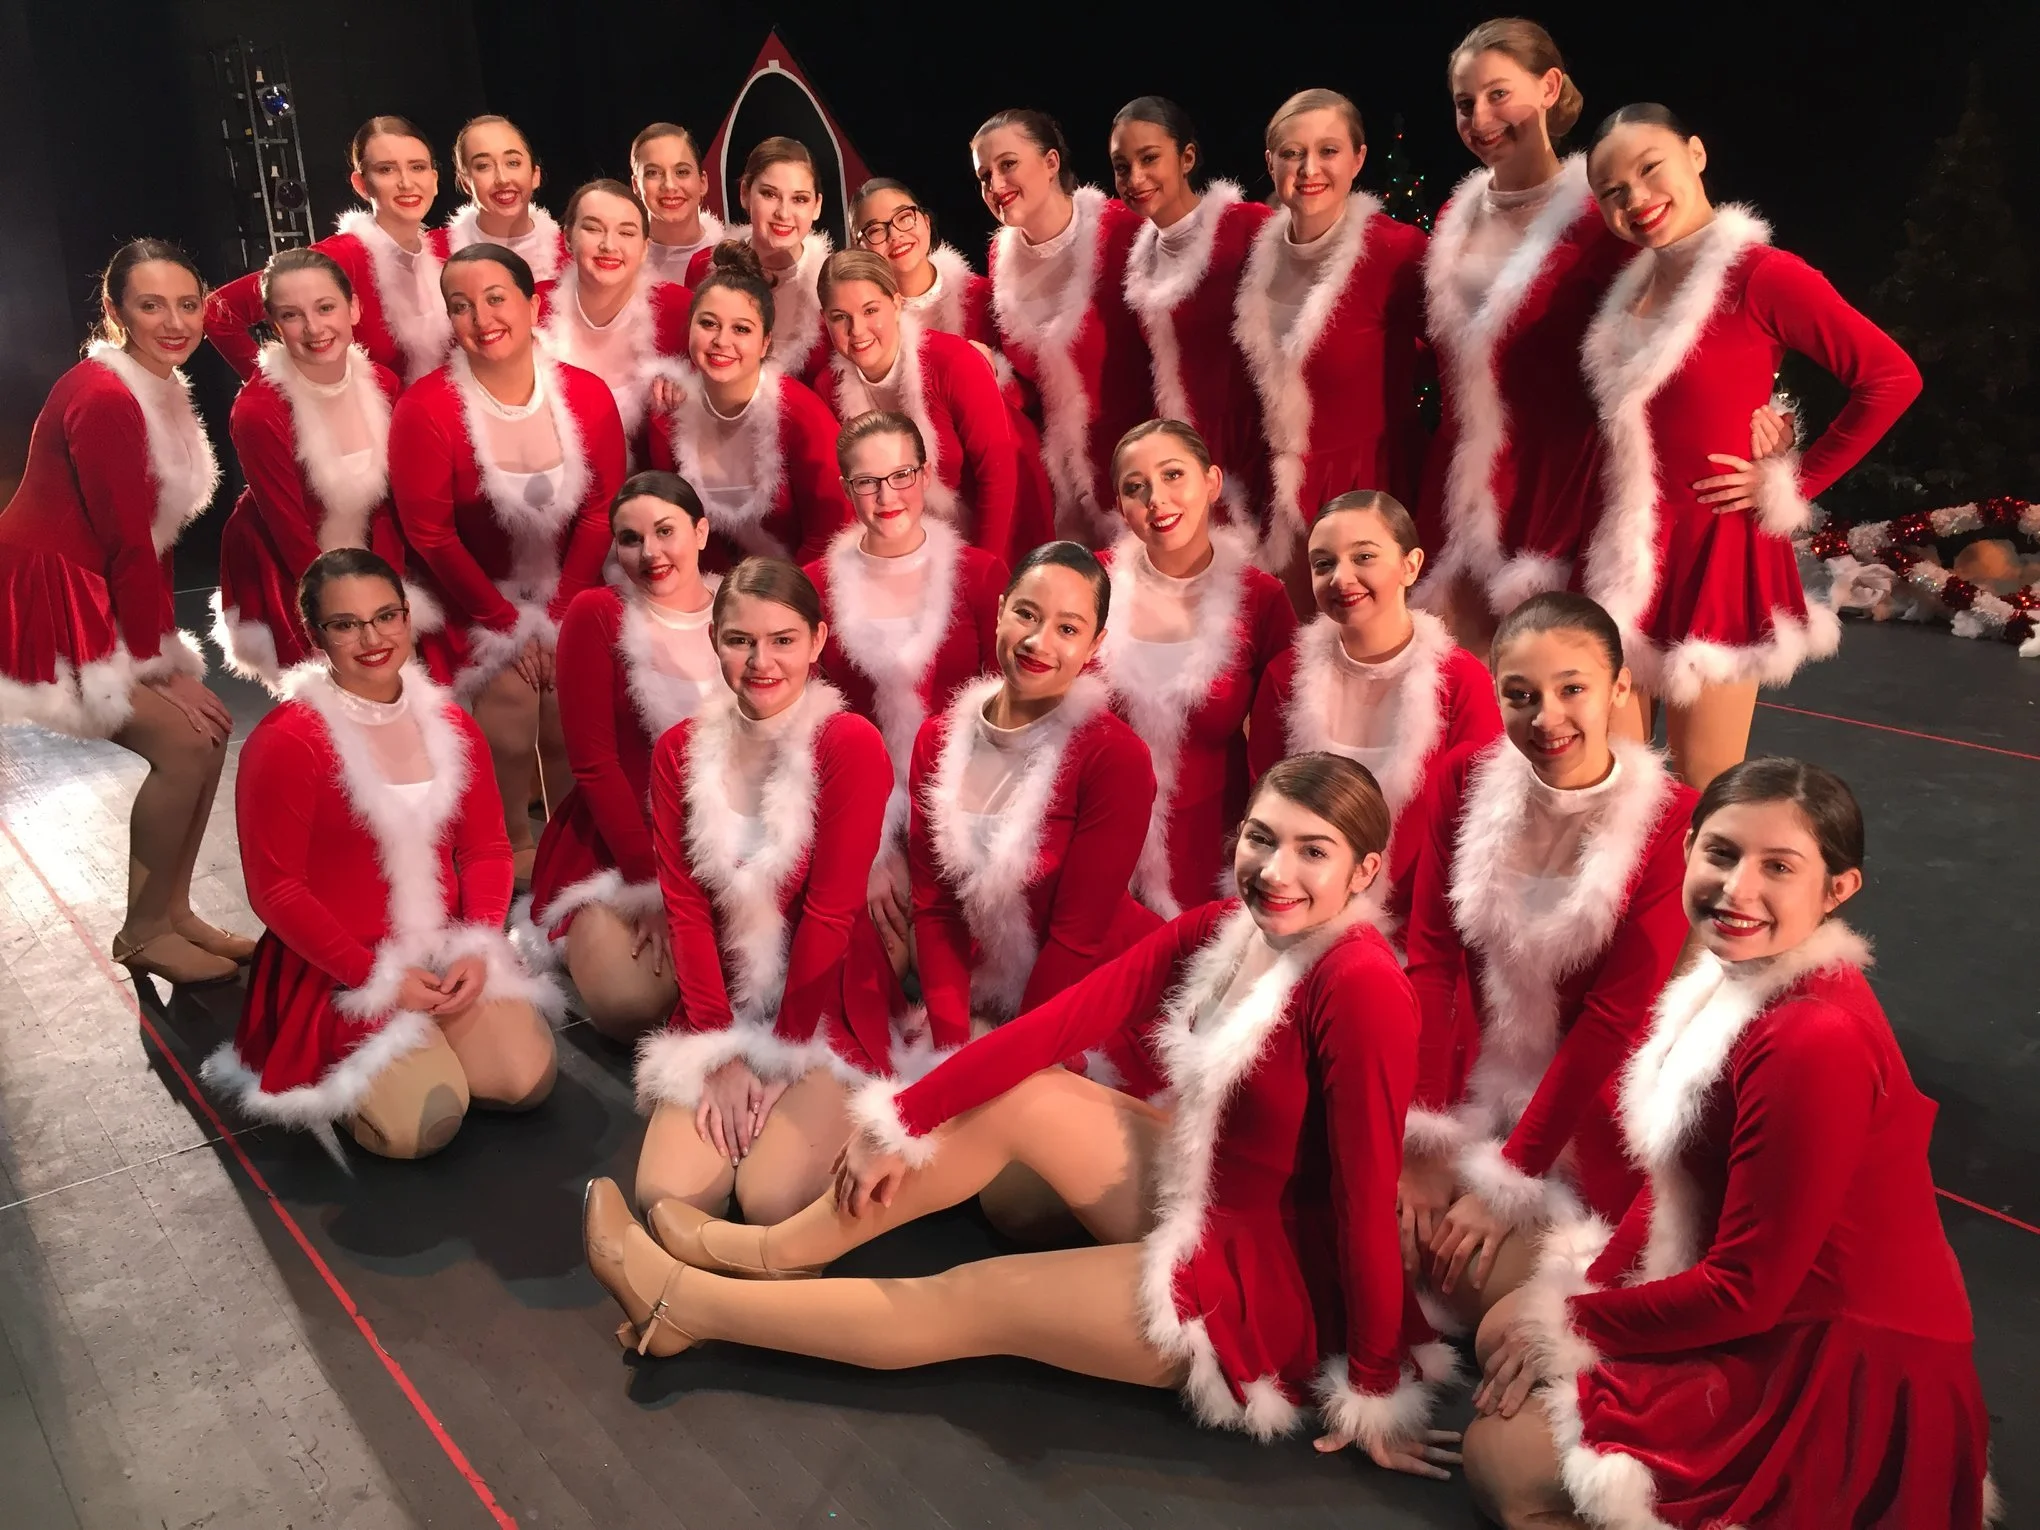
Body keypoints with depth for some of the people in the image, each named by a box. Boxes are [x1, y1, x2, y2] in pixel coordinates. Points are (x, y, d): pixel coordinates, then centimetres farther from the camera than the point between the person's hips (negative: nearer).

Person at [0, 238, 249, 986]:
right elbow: (129, 543, -19)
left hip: (98, 598, 9)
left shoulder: (160, 389, 9)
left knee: (208, 731, 7)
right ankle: (143, 933, 5)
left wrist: (170, 656, 2)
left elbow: (152, 534, 7)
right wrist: (162, 665, -11)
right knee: (183, 745, -11)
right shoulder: (105, 397, -20)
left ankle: (171, 911, 18)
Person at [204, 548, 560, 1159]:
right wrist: (377, 978, -16)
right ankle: (333, 1071, 12)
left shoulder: (451, 725, 4)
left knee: (527, 1079, -12)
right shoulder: (283, 742, -14)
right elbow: (276, 890, -13)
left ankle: (426, 1054, 18)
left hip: (449, 952, 5)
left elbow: (487, 848, 6)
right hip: (342, 972, -5)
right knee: (423, 1123, -19)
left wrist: (477, 948, -10)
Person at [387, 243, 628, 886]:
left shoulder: (588, 395, -8)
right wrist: (508, 625, -9)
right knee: (508, 731, -12)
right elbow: (431, 535, -12)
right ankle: (513, 852, 14)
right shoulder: (425, 409, -17)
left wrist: (557, 615, -7)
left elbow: (601, 514, -4)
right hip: (476, 604, -2)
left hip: (571, 600, 3)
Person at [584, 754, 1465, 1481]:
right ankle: (774, 1251, 7)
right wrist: (902, 1120, -11)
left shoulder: (1360, 985, -27)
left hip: (1267, 1283, -6)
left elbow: (1368, 1193, -24)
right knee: (1014, 1095, -6)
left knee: (963, 1302, -4)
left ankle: (685, 1304, 10)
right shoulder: (1214, 933, -4)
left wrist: (1376, 1393, -17)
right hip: (1198, 1202, 7)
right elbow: (1057, 1024, -9)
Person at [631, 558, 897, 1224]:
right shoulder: (680, 750, 1)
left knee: (774, 1204, -20)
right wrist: (722, 1054, -9)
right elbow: (685, 907, -2)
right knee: (667, 1195, -15)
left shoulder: (852, 745, -14)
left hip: (828, 1010, -3)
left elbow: (830, 913, -13)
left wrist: (781, 1058, -11)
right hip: (721, 1011, 4)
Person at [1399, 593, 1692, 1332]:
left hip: (1579, 1100, -2)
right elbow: (1430, 961, -8)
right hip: (1466, 1072, 3)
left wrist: (1507, 1183, -15)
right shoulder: (1465, 781, -8)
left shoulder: (1670, 824, -17)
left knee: (1498, 1281, -12)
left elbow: (1612, 1019, -15)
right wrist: (1420, 1146, -14)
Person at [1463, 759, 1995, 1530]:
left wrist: (1575, 1323, -11)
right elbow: (1675, 1170, 8)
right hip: (1771, 1310, 9)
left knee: (1499, 1461, -6)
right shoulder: (1741, 978, 0)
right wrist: (1579, 1296, -2)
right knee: (1507, 1334, 15)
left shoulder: (1816, 1041, -30)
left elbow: (1747, 1290, -23)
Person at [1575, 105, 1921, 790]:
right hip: (1625, 553, 6)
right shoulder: (1630, 284, 9)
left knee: (1706, 791, 0)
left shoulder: (1763, 275, -11)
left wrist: (1790, 483, -9)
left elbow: (1892, 378, -13)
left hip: (1715, 553, -6)